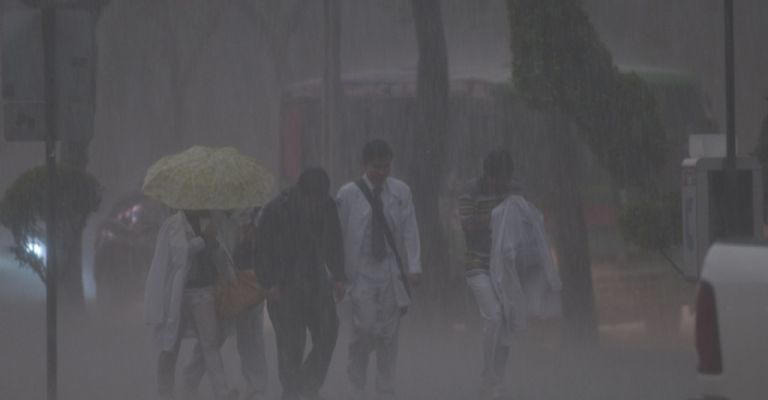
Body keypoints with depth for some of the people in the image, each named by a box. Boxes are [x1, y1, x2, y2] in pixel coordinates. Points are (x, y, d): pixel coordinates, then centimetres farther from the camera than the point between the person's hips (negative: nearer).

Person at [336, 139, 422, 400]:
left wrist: (414, 267, -5)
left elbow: (410, 231, 4)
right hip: (362, 273, -2)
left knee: (390, 335, 5)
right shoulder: (348, 195, -1)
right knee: (365, 330, -10)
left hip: (392, 274, 2)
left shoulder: (400, 192, 5)